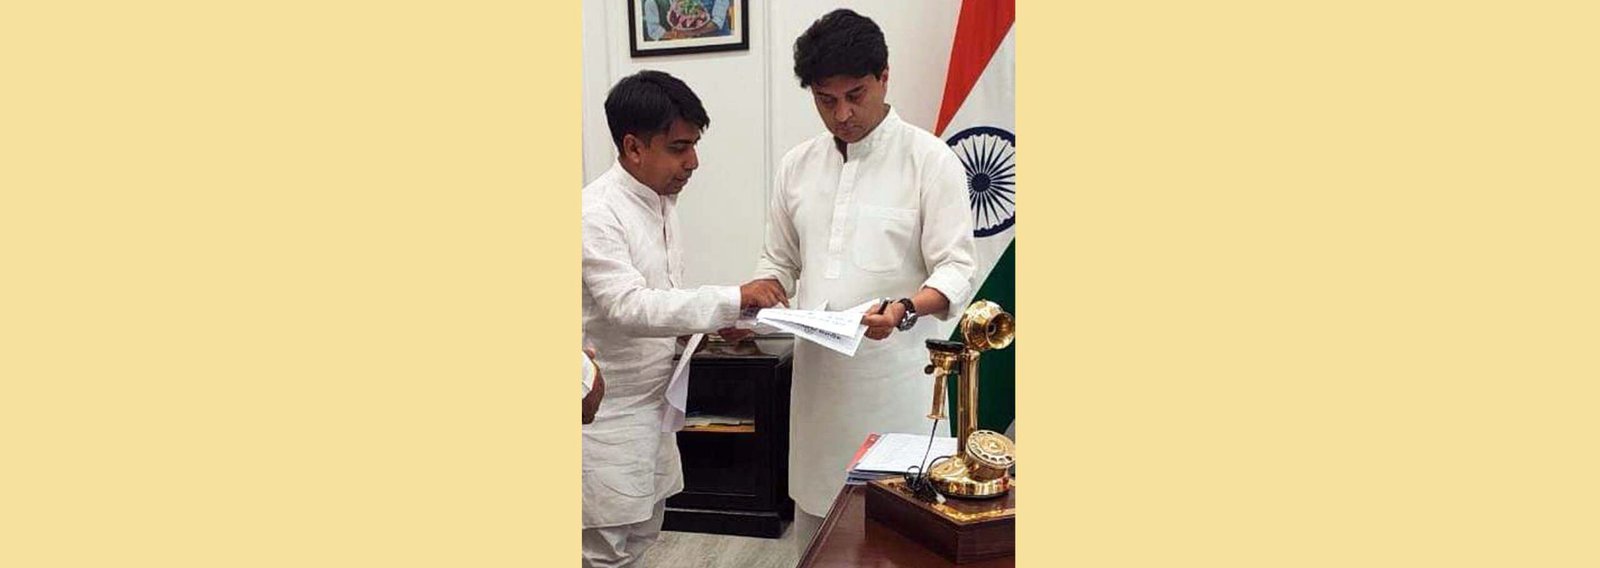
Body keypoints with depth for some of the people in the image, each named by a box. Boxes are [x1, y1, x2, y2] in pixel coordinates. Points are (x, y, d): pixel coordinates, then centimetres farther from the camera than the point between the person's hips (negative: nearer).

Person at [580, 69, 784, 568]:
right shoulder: (595, 213, -21)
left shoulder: (662, 201, 7)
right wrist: (731, 300, -33)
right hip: (608, 412, -8)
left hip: (651, 402, 9)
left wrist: (717, 322, 0)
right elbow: (628, 307, -31)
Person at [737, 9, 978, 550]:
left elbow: (957, 269, -9)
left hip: (892, 373, -4)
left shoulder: (930, 160, -5)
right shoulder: (798, 165, 9)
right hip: (816, 370, 5)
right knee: (813, 503, 11)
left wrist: (904, 309, -28)